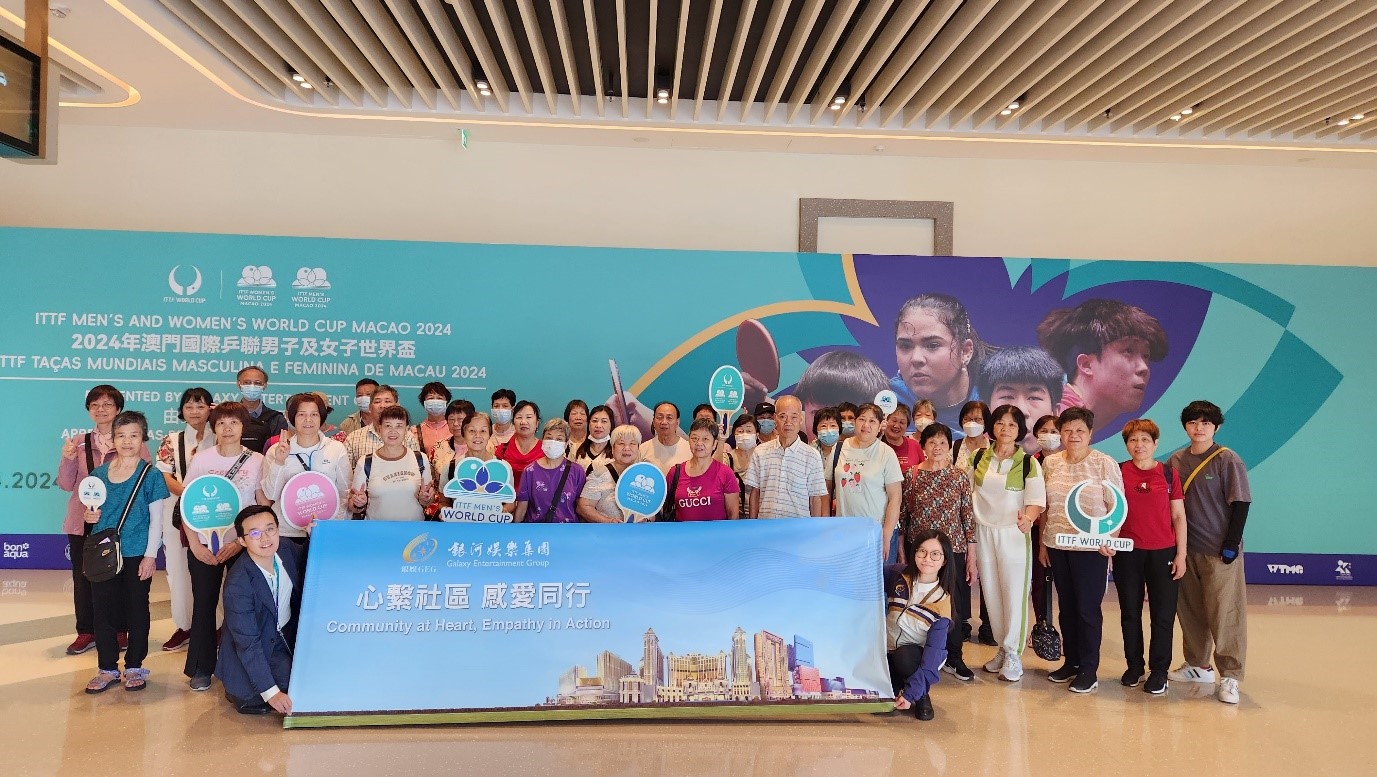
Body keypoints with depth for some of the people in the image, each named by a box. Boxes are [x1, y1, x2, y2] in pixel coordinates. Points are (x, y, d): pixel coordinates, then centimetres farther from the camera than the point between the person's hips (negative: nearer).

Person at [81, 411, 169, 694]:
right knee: (102, 610, 6)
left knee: (136, 610, 7)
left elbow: (156, 518, -5)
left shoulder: (150, 475, -5)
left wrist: (150, 556, -10)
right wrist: (89, 515, -7)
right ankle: (108, 668, 20)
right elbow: (93, 509, 17)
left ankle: (135, 666, 20)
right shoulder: (99, 473, 6)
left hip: (137, 554, -3)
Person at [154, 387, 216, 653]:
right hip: (179, 511, 2)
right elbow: (164, 477, 1)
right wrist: (188, 492, -14)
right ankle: (184, 625, 16)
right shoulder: (172, 441, 10)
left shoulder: (218, 440, 5)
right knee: (179, 566, 4)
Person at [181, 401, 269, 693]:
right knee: (204, 604, 4)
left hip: (242, 546, -1)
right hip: (204, 545, 1)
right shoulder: (201, 460, 1)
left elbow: (263, 507, 0)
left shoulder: (257, 461, -1)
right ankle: (201, 669, 16)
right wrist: (194, 544, -5)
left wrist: (240, 542, -8)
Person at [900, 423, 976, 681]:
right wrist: (902, 555, 2)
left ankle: (953, 658, 25)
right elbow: (902, 517, 3)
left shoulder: (959, 477, 1)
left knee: (953, 606, 8)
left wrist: (972, 558, 1)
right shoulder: (911, 476, -1)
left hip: (953, 551, 1)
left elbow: (968, 519, 3)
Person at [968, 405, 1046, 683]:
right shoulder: (979, 457, 6)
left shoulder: (1028, 462, -3)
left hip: (1014, 534, -3)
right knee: (990, 593, 8)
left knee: (1014, 593, -3)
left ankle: (1013, 653, 8)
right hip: (983, 533, 3)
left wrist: (1028, 517, -28)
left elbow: (1037, 499, -8)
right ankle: (1002, 648, 21)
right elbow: (967, 493, 11)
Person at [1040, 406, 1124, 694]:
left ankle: (1088, 669, 12)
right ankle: (1070, 661, 24)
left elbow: (1116, 507, -5)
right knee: (1066, 606, 12)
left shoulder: (1105, 464, -6)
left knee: (1088, 608, 1)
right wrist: (1043, 542, 12)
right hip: (1057, 545, 4)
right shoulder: (1050, 462, 7)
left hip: (1091, 548, -4)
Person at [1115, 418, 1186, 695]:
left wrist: (1181, 554, -1)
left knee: (1163, 614, 2)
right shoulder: (1118, 472, 1)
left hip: (1163, 553, 0)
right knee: (1130, 612, 9)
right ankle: (1134, 665, 23)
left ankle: (1159, 671, 14)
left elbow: (1179, 517, 3)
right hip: (1127, 552, 1)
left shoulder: (1169, 474, 1)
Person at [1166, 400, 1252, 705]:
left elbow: (1241, 503, -9)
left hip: (1220, 551, -5)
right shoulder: (1177, 460, 6)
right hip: (1185, 548, 5)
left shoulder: (1227, 460, -8)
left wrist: (1231, 544, -13)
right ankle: (1198, 666, 28)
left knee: (1224, 612, -3)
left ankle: (1230, 676, 7)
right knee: (1189, 609, 13)